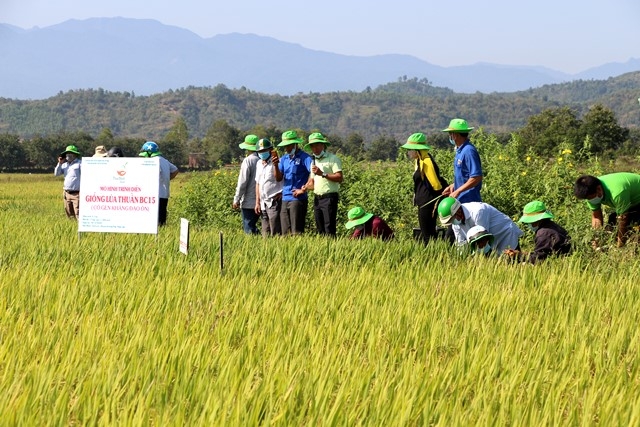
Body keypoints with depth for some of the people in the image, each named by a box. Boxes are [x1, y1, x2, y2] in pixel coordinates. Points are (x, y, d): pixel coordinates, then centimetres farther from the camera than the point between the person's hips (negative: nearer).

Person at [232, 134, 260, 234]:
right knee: (253, 227, 17)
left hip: (248, 203, -6)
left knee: (249, 229, -2)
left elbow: (242, 182, -13)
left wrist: (236, 199, -6)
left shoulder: (248, 160, -11)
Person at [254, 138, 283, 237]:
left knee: (275, 233, -10)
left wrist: (275, 165, -41)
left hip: (274, 202, -8)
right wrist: (257, 202, 18)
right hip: (263, 202, 8)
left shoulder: (276, 162, -8)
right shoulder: (259, 164, 16)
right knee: (265, 234, 8)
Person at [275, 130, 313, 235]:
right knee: (285, 232, 6)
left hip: (298, 199, -7)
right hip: (285, 199, 7)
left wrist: (303, 190, -15)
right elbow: (278, 178, 11)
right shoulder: (284, 159, 16)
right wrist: (276, 165, -5)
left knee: (296, 232, -8)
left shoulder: (304, 157, -6)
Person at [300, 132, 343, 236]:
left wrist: (322, 174, -18)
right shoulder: (314, 162, 21)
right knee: (320, 230, 7)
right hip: (317, 198, 8)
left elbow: (339, 178, -13)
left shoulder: (333, 159, -4)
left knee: (329, 229, -12)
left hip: (329, 197, -8)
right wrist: (306, 187, 1)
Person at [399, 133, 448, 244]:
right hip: (424, 204, 10)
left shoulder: (426, 162, -18)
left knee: (427, 235, -6)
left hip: (428, 204, -10)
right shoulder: (420, 161, 13)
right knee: (425, 234, 14)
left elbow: (436, 184, -19)